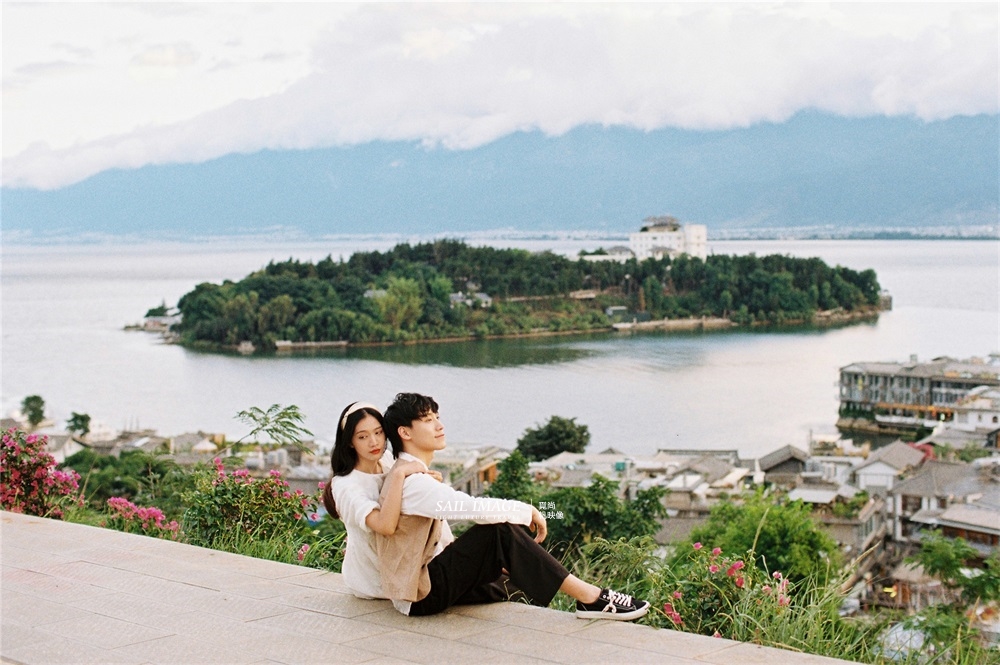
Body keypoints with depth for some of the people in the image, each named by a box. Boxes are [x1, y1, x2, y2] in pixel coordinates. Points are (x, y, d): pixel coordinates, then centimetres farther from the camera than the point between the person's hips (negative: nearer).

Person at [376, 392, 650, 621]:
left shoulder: (417, 477, 14)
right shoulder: (410, 481, -20)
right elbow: (474, 508, -29)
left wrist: (486, 562, 12)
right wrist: (528, 511, -17)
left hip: (428, 579, 11)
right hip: (422, 594, -11)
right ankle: (589, 597, -21)